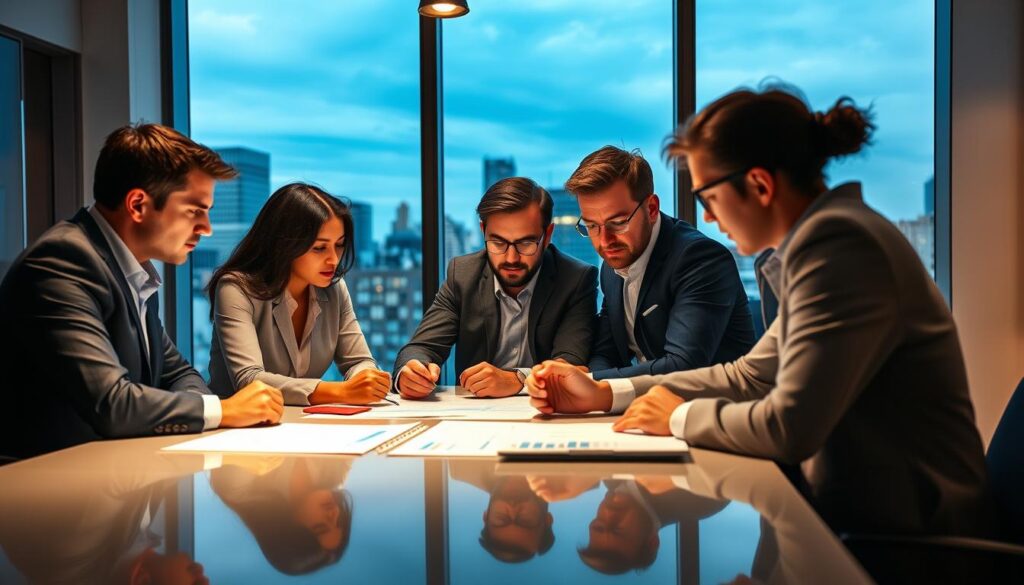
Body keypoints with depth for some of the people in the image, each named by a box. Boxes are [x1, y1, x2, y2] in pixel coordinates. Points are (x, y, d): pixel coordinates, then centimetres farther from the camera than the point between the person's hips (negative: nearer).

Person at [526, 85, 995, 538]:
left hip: (899, 533, -8)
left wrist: (680, 416, -8)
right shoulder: (825, 235, 10)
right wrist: (605, 394, 8)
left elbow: (790, 428, -27)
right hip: (863, 506, 8)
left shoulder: (838, 244, -22)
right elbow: (748, 376, 13)